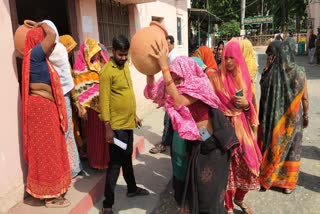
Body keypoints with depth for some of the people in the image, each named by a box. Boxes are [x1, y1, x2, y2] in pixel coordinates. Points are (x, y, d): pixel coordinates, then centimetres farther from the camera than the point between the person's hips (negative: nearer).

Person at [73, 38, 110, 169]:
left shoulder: (101, 63, 7)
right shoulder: (81, 68, -8)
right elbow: (80, 90, -11)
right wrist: (82, 108, -16)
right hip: (92, 105, -4)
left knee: (106, 132, 10)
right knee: (95, 133, 8)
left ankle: (107, 159, 27)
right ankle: (97, 161, 24)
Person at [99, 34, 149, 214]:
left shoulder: (125, 66, 10)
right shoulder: (107, 71, -16)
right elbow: (104, 101, -18)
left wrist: (134, 115, 19)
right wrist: (108, 128, -20)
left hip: (128, 122, 8)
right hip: (117, 125, -8)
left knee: (127, 158, 22)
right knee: (116, 163, -1)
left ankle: (132, 189, 41)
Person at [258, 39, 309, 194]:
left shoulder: (269, 72, -15)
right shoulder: (299, 72, -10)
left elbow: (264, 96, -4)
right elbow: (304, 98, -1)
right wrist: (305, 115, 10)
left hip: (272, 117, 0)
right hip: (293, 117, 1)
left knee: (271, 146, 16)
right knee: (291, 149, 15)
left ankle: (266, 178, 29)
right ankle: (288, 183, 27)